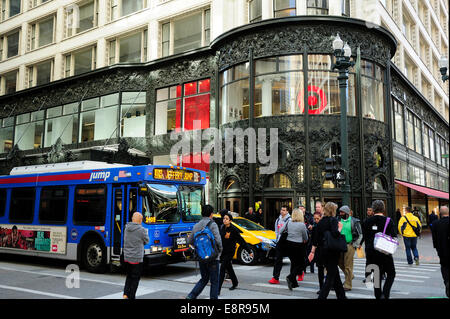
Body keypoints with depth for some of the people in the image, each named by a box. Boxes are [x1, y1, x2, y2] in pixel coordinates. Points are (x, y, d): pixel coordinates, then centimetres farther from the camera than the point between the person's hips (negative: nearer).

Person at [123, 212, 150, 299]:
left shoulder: (127, 228, 0)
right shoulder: (142, 230, -17)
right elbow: (146, 241, -2)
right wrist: (146, 232, 16)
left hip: (126, 257, 6)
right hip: (137, 258, -6)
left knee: (129, 276, 21)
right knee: (135, 278, 7)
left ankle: (126, 294, 11)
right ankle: (131, 297, 13)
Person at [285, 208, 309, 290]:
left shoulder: (288, 223, -1)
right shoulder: (302, 225, -12)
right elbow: (305, 238, -1)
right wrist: (304, 241, 20)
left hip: (288, 244, 5)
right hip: (298, 246, -5)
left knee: (293, 263, 16)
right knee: (301, 264, 6)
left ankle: (294, 283, 20)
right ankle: (290, 277, -15)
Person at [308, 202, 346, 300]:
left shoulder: (321, 222, 8)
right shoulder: (333, 220, -11)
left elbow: (316, 238, 8)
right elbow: (335, 234, -27)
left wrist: (313, 251, 11)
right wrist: (340, 228, -8)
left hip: (322, 250, 7)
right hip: (332, 251, -7)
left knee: (335, 273, 18)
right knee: (331, 275, 0)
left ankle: (341, 296, 29)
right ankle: (322, 296, -7)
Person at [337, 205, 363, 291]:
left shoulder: (354, 221, -3)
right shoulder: (338, 220, 6)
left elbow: (360, 234, 1)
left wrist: (355, 245, -4)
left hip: (349, 245, -4)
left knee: (348, 266, -3)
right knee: (340, 263, 10)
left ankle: (347, 285, 5)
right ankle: (350, 275, 35)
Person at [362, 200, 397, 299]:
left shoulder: (367, 222, 2)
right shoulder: (389, 221, -8)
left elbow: (365, 238, 7)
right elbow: (394, 237, -7)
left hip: (371, 253, 3)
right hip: (385, 253, -3)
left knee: (377, 276, 13)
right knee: (391, 274, 12)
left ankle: (378, 295, 15)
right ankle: (385, 294, -4)